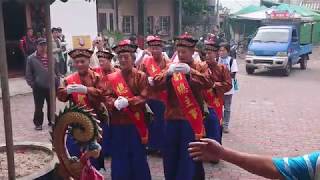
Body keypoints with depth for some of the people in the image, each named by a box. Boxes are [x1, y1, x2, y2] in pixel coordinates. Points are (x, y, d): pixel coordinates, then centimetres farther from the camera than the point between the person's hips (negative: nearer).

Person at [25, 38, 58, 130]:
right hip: (38, 88, -3)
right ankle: (38, 123, 20)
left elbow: (57, 71, 11)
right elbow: (28, 74, -3)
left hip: (51, 86, 3)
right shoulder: (31, 58, -6)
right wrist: (32, 84, -7)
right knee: (38, 107, 5)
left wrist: (57, 82, 7)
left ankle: (51, 120, 30)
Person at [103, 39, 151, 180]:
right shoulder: (112, 77, 6)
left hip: (136, 125, -2)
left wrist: (127, 102, -24)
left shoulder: (141, 76, -1)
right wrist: (116, 103, -22)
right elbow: (107, 98, 0)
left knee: (139, 158, 7)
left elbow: (144, 97, -10)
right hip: (118, 125, 2)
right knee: (119, 159, 10)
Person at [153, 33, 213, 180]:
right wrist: (168, 72, -23)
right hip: (172, 118, 3)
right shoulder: (171, 67, 10)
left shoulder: (200, 68, 3)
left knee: (190, 156, 3)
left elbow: (208, 83, -17)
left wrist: (190, 71, -31)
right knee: (170, 155, 11)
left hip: (192, 119, -3)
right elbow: (156, 84, -4)